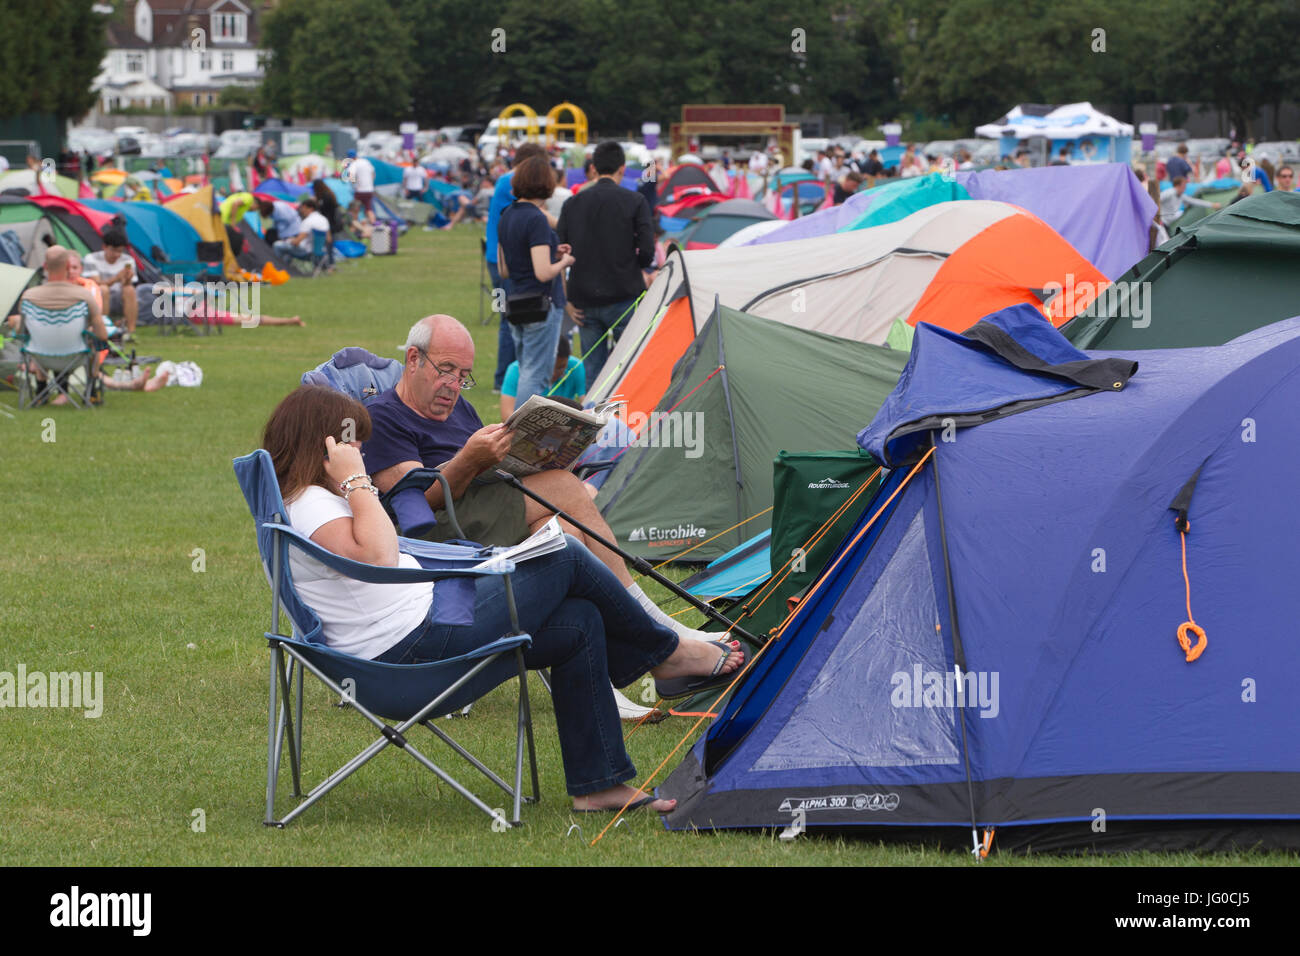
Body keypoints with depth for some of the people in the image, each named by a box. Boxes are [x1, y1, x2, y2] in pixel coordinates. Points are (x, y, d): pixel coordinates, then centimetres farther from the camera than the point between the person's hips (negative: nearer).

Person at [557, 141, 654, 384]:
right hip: (623, 298, -4)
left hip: (584, 300, 4)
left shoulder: (573, 203, 7)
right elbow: (647, 251, -10)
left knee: (593, 371, 9)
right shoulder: (634, 202, -4)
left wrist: (567, 300, 9)